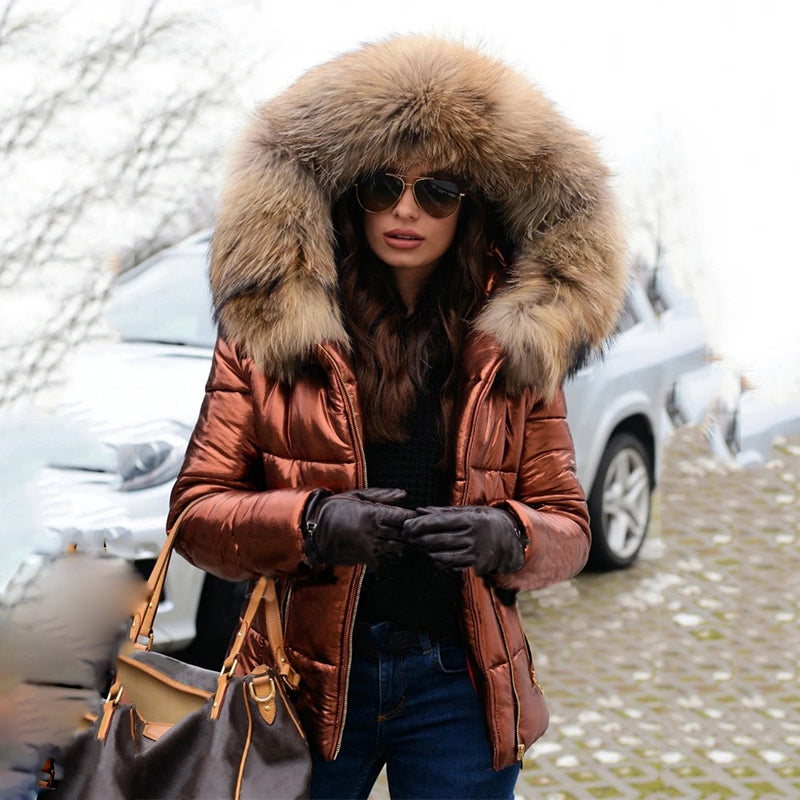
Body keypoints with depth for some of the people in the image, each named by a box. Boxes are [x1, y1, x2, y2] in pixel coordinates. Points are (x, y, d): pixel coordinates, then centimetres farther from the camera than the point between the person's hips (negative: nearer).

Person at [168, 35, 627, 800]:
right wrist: (312, 525, -21)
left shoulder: (515, 344, 3)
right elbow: (195, 510, -3)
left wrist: (506, 537, -18)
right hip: (309, 679, -1)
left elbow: (567, 526, 5)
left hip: (459, 686, 1)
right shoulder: (269, 332, -2)